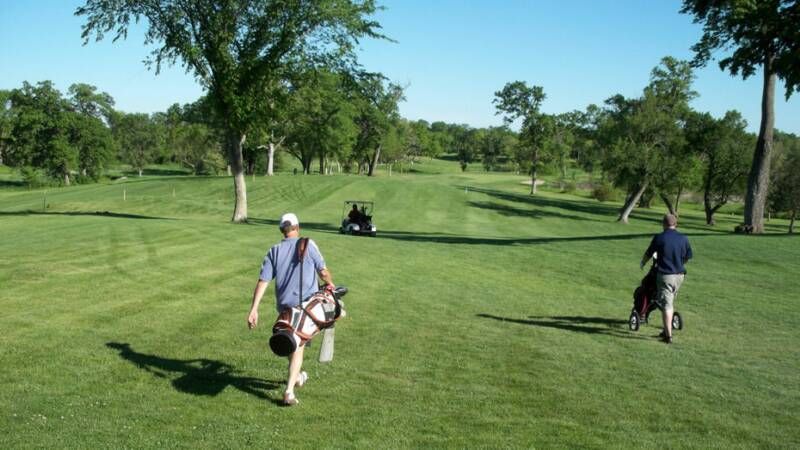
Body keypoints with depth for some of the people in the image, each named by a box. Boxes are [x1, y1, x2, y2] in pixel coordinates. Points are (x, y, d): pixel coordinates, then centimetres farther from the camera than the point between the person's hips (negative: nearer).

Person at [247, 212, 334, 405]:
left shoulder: (274, 251, 2)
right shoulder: (308, 245, -5)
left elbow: (263, 281, -3)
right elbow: (323, 271, -4)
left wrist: (254, 309, -3)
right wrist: (329, 284, 19)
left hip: (283, 305, 3)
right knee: (298, 346, -1)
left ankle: (297, 376, 43)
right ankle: (289, 392, -10)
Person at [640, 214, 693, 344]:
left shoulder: (659, 238, -8)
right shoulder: (683, 239, 1)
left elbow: (648, 254, 5)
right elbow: (687, 258, 11)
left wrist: (642, 264, 26)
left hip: (665, 275, -4)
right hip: (679, 275, 4)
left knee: (666, 305, -1)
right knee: (670, 303, 18)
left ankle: (668, 335, -4)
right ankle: (667, 331, 25)